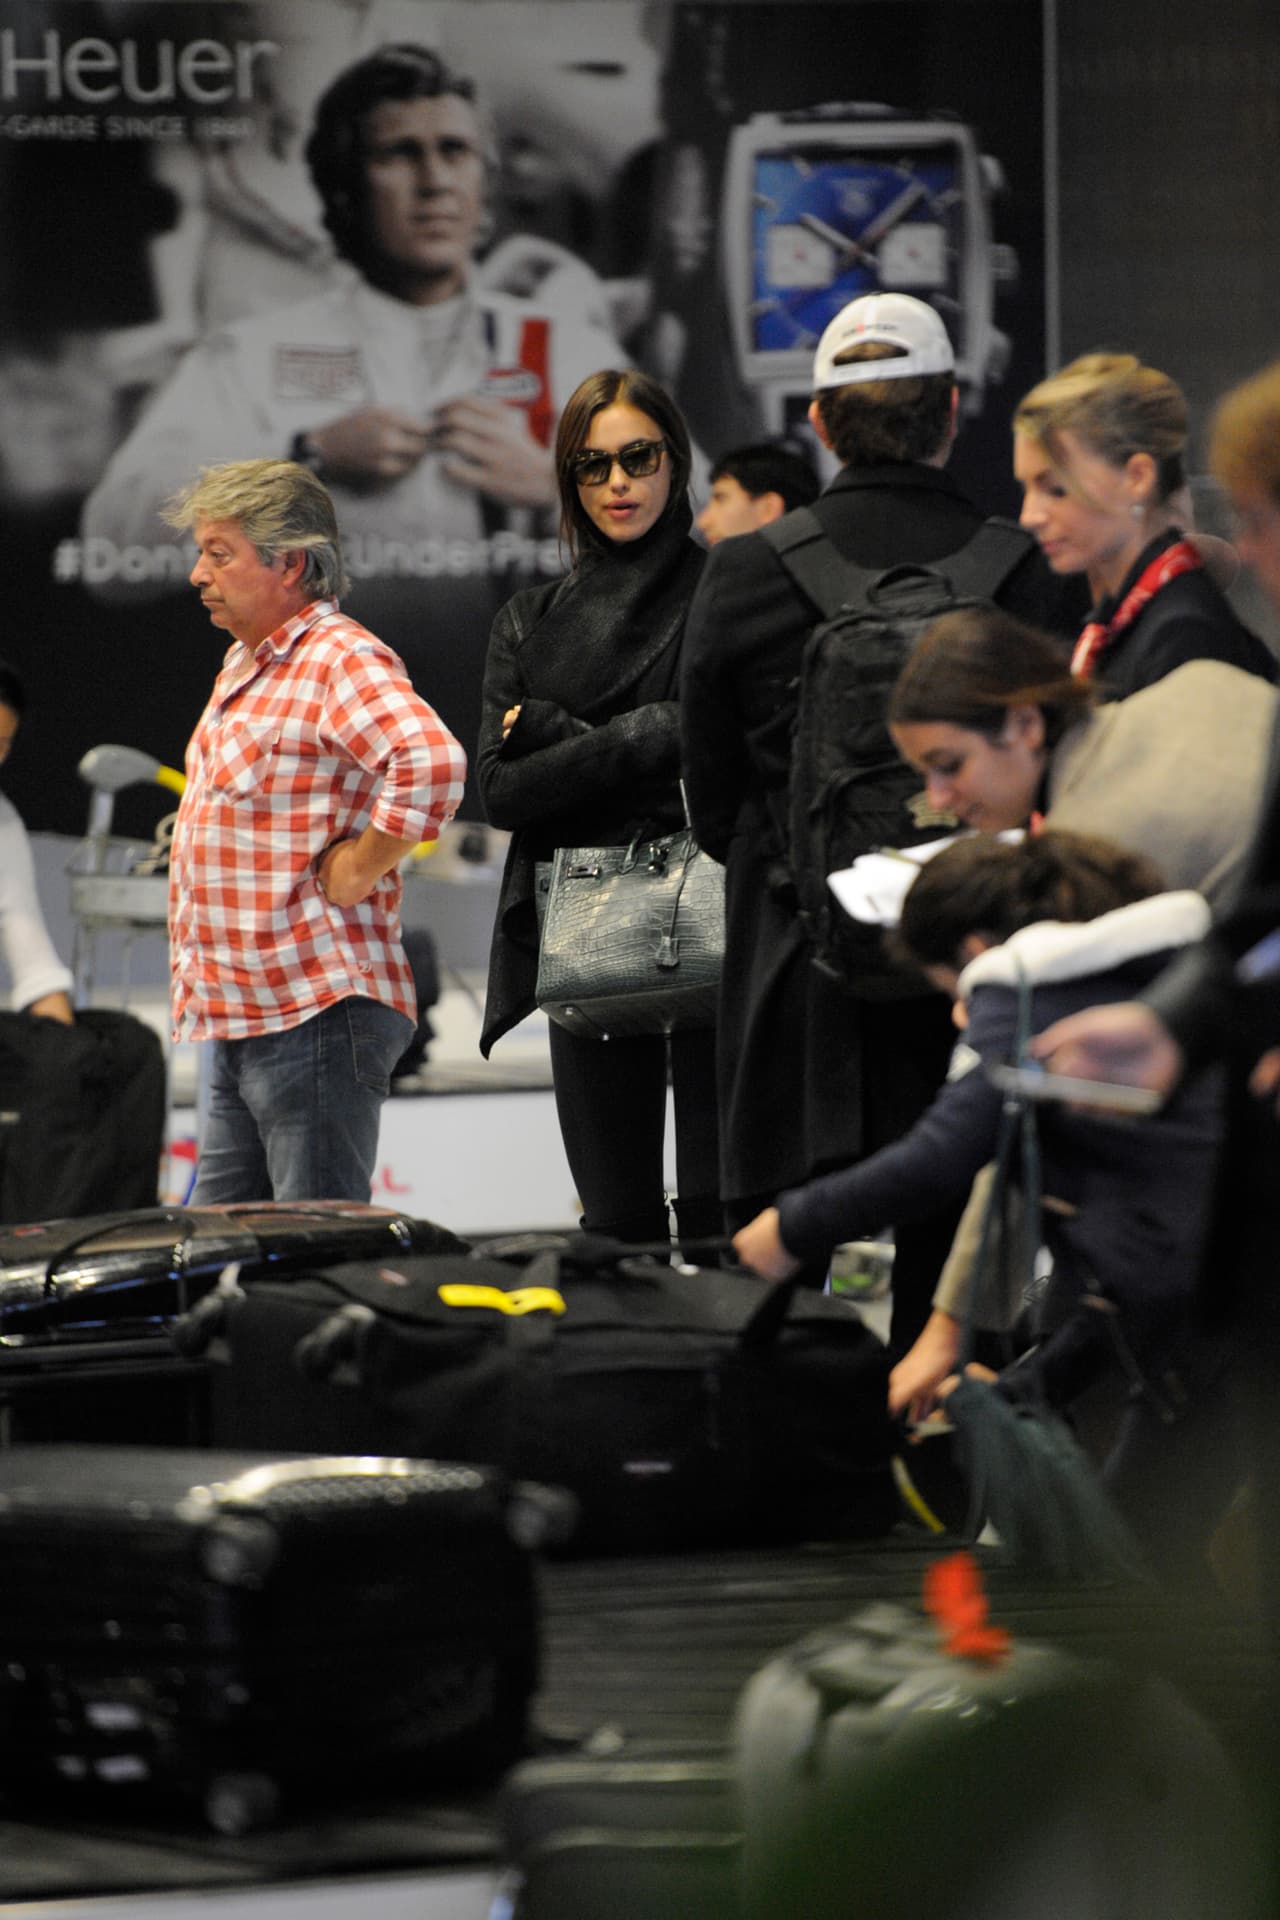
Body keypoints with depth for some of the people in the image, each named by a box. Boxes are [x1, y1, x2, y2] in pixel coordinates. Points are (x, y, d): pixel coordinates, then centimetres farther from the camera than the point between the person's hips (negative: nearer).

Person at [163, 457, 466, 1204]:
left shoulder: (339, 658, -14)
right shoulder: (244, 664, 18)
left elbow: (432, 763, -31)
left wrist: (358, 870, -21)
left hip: (315, 1013, -10)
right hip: (236, 1018, 10)